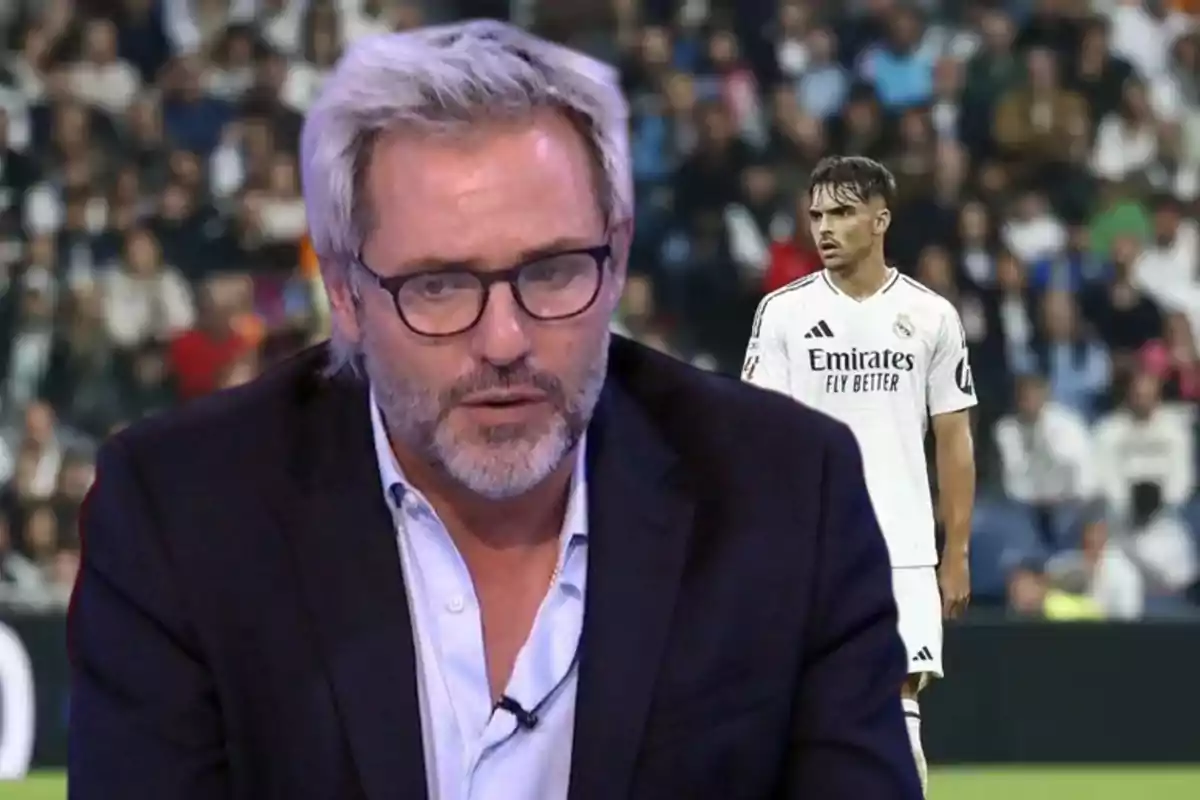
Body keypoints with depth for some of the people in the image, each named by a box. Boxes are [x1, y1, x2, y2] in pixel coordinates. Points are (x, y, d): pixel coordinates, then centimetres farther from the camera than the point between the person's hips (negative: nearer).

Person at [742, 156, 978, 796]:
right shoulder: (784, 311, 2)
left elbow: (954, 440, 8)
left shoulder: (930, 315, 5)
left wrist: (957, 554, 4)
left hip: (904, 551, 0)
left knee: (898, 711, -4)